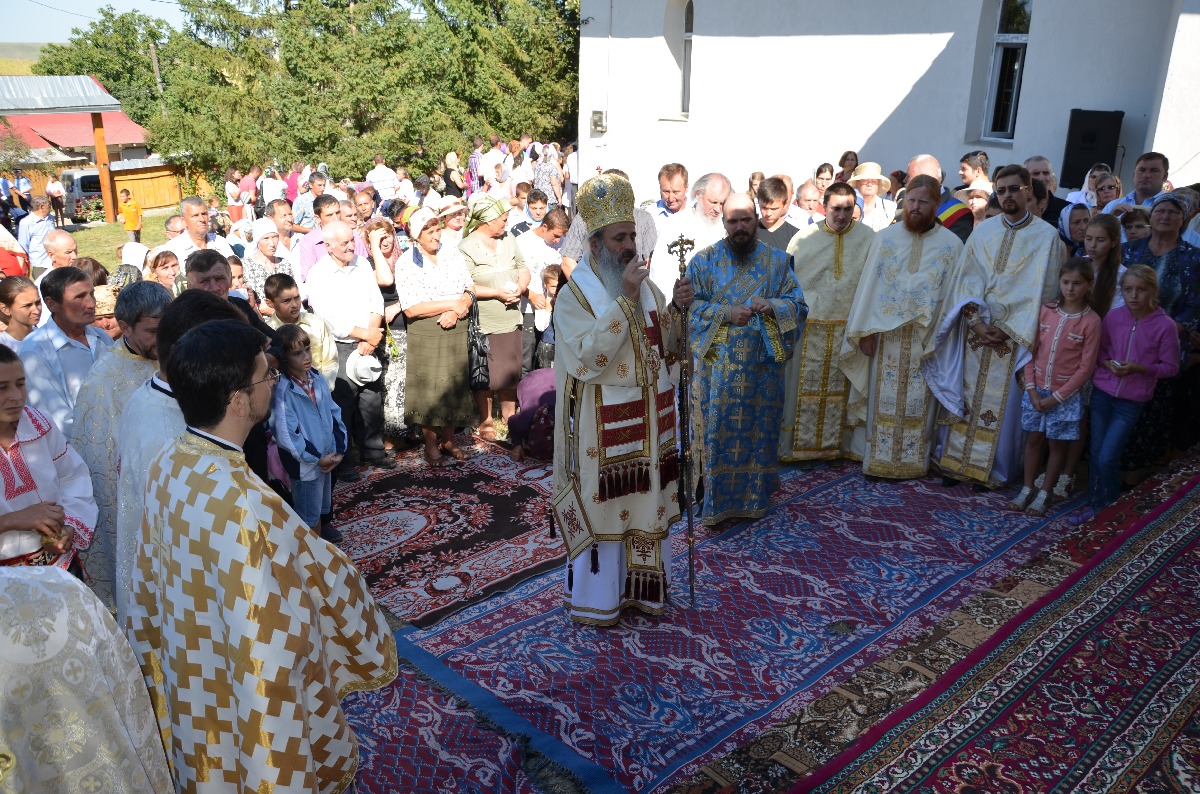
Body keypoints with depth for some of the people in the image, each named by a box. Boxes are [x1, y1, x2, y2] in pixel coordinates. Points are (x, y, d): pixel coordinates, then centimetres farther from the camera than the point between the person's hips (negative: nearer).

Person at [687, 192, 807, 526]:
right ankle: (717, 500, 9)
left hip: (763, 361, 2)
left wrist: (772, 306, -17)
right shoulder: (704, 260, 2)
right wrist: (726, 314, -16)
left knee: (759, 428, 9)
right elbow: (690, 304, -2)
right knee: (717, 430, -2)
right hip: (718, 362, -1)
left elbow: (799, 305, 3)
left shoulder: (777, 260, 5)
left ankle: (755, 496, 25)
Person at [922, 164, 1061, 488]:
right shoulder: (983, 230, 8)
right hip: (976, 329, 3)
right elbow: (967, 279, 1)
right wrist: (976, 322, -13)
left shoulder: (1046, 235, -2)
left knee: (1002, 402, 2)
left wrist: (1008, 329, -13)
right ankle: (955, 461, 14)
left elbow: (1041, 291, -7)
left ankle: (990, 469, 13)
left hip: (1015, 335, -3)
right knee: (965, 395, 6)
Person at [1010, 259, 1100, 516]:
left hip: (1065, 395, -3)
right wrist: (1032, 389, -6)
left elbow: (1085, 367, -10)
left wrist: (1056, 397, -12)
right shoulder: (1046, 311, -1)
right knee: (1033, 439, 13)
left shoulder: (1091, 321, -11)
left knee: (1057, 444, 9)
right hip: (1036, 390, 3)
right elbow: (1031, 351, 2)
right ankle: (1027, 488, 26)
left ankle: (1044, 493, 22)